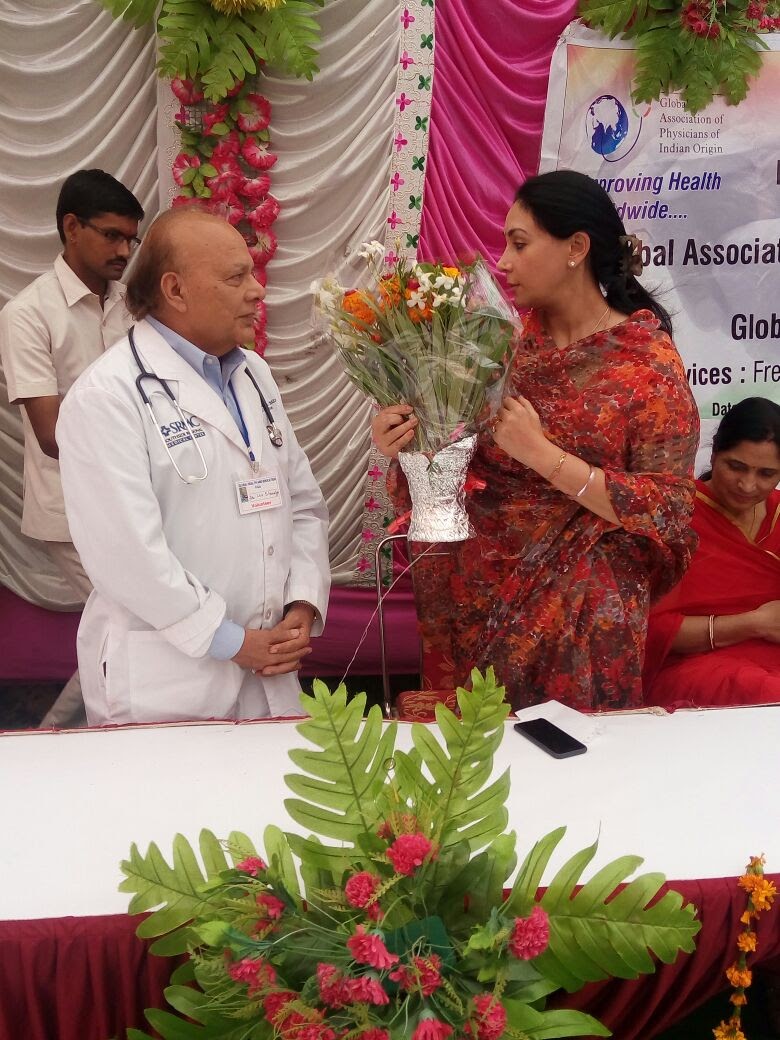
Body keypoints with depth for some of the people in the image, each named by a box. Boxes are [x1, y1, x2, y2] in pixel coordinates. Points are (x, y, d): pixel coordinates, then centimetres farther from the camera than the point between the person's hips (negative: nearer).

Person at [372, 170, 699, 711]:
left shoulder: (650, 363, -10)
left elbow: (666, 512, -14)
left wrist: (543, 454, -20)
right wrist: (407, 442, -11)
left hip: (577, 617, -4)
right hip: (475, 601, 4)